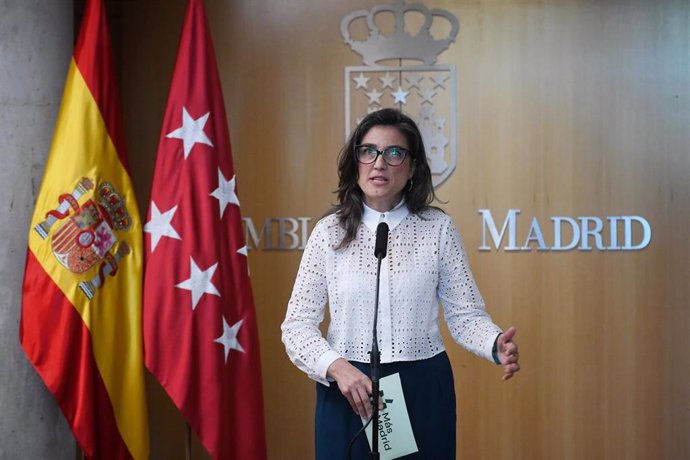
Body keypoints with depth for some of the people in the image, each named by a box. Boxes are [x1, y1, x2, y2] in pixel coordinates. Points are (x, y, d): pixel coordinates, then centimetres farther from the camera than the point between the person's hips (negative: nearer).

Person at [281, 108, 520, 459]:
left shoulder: (437, 228, -1)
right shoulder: (330, 231, -1)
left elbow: (465, 313, -1)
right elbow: (297, 324, -3)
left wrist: (496, 345, -21)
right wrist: (337, 367, -20)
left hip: (423, 391, 0)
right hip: (347, 391, 0)